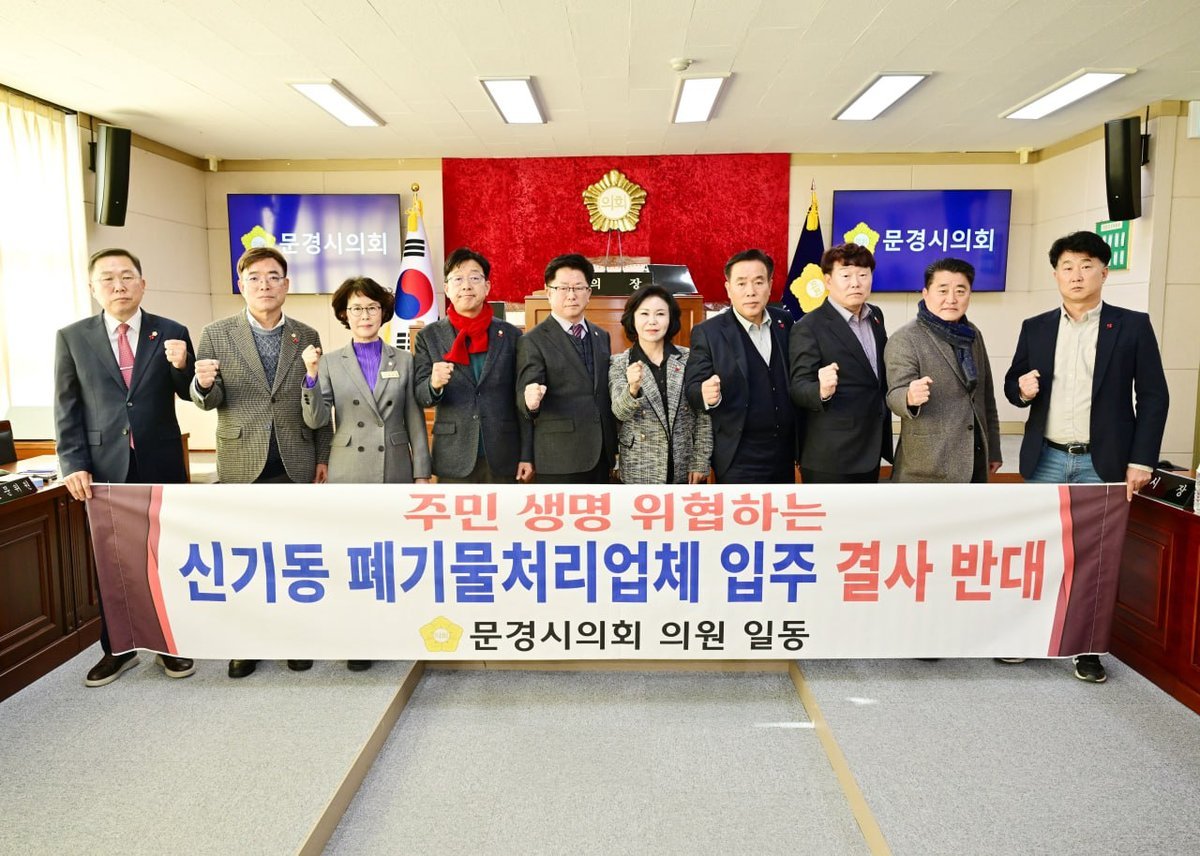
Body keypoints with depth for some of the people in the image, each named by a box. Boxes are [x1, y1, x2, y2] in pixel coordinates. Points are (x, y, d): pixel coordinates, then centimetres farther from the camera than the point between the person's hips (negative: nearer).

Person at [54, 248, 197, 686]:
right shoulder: (72, 337, 2)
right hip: (104, 467, 1)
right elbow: (66, 407, 3)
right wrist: (73, 464, -5)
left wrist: (182, 367, -18)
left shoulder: (172, 333, 1)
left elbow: (192, 396, 2)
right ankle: (118, 648, 25)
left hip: (162, 464, 0)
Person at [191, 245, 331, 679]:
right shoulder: (216, 335, 1)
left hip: (296, 464, 1)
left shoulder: (307, 337, 4)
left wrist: (323, 458, 2)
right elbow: (207, 402, 2)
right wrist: (204, 384, -21)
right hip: (241, 464, 0)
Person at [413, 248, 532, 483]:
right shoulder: (429, 336, 3)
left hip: (503, 457, 1)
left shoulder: (510, 335, 4)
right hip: (454, 459, 0)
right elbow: (420, 397, 0)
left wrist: (527, 455, 1)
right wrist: (434, 384, -24)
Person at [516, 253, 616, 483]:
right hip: (561, 458, -6)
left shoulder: (602, 336, 13)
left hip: (601, 455, 6)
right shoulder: (532, 341, -6)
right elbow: (525, 393, -14)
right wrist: (530, 401, -38)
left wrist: (615, 447, 13)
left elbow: (608, 393, 16)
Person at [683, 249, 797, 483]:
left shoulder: (785, 322, 3)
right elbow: (692, 389, -10)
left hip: (784, 454, 5)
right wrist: (706, 395, -33)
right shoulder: (708, 332, -10)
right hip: (740, 460, -5)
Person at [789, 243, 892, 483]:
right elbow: (798, 389, -16)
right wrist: (822, 390, -38)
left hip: (870, 451, 8)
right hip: (831, 457, -7)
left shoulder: (876, 316, 8)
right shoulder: (809, 327, -14)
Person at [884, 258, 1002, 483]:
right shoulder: (904, 340, -11)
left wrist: (993, 449, 19)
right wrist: (910, 398, -42)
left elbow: (986, 397, 17)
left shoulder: (973, 334, 11)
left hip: (973, 462, 7)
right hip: (928, 467, -7)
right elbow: (895, 395, -19)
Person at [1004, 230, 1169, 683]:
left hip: (1103, 463, -2)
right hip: (1047, 459, 2)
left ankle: (1088, 647, 20)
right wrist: (1022, 389, -14)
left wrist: (1141, 460, -7)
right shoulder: (1035, 328, 6)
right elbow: (1012, 384, 11)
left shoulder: (1132, 326, -1)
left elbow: (1153, 396, -1)